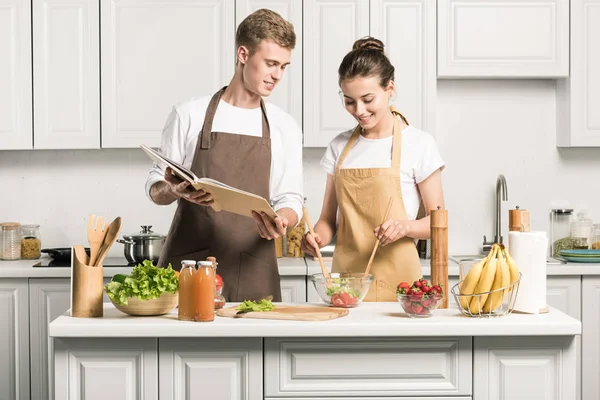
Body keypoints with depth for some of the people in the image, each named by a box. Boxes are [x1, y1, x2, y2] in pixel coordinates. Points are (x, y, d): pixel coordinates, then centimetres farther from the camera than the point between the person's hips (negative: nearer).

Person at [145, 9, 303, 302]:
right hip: (188, 264, -1)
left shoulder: (285, 128, 8)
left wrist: (281, 223, -15)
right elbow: (156, 187, 7)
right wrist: (175, 191, -16)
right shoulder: (189, 115, 3)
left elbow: (289, 199, 8)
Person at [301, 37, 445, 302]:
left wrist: (405, 226, -20)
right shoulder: (340, 146, 9)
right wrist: (317, 237, -10)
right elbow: (329, 218, 11)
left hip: (395, 281, -3)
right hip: (345, 277, 3)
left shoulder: (419, 144, -3)